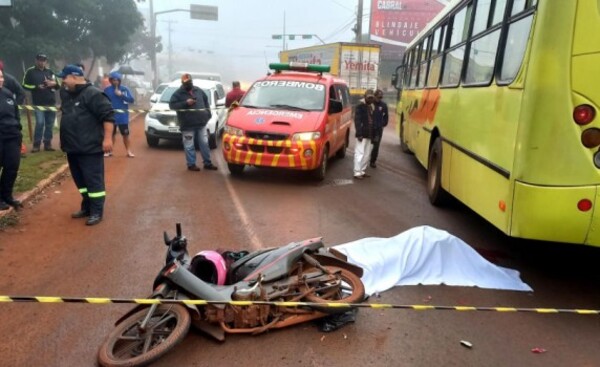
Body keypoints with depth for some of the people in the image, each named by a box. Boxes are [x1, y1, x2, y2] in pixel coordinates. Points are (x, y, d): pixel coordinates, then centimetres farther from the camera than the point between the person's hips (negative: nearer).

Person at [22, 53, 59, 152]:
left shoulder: (49, 71, 15)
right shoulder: (30, 71, 3)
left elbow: (57, 86, 15)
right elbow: (25, 85, 0)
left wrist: (53, 83, -8)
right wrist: (36, 87, -15)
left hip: (51, 102, 4)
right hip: (38, 103, -4)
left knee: (50, 124, 5)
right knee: (40, 123, -12)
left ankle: (48, 144, 13)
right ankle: (36, 144, -3)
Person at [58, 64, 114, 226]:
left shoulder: (93, 94, -12)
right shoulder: (68, 95, 17)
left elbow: (108, 116, -19)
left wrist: (107, 138, -24)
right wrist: (64, 140, 28)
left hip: (90, 148, -9)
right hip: (73, 148, 10)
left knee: (94, 180, -4)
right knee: (80, 180, 15)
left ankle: (96, 212, 2)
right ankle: (86, 207, 27)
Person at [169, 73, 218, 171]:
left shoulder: (198, 90, 11)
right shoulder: (178, 93, -3)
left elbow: (206, 101, 20)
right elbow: (171, 105, -11)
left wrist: (208, 114, 10)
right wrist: (185, 103, -19)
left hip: (201, 123, 5)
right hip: (188, 125, -4)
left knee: (204, 143, 10)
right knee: (189, 146, 0)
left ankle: (207, 163, 19)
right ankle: (191, 164, 11)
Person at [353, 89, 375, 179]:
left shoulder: (371, 107, 17)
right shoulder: (360, 106, -8)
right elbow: (357, 121, -14)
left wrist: (373, 134, 14)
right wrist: (359, 134, -21)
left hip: (369, 134, 8)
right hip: (362, 134, -8)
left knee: (367, 154, 11)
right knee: (360, 153, -8)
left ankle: (362, 171, 19)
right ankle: (357, 172, -5)